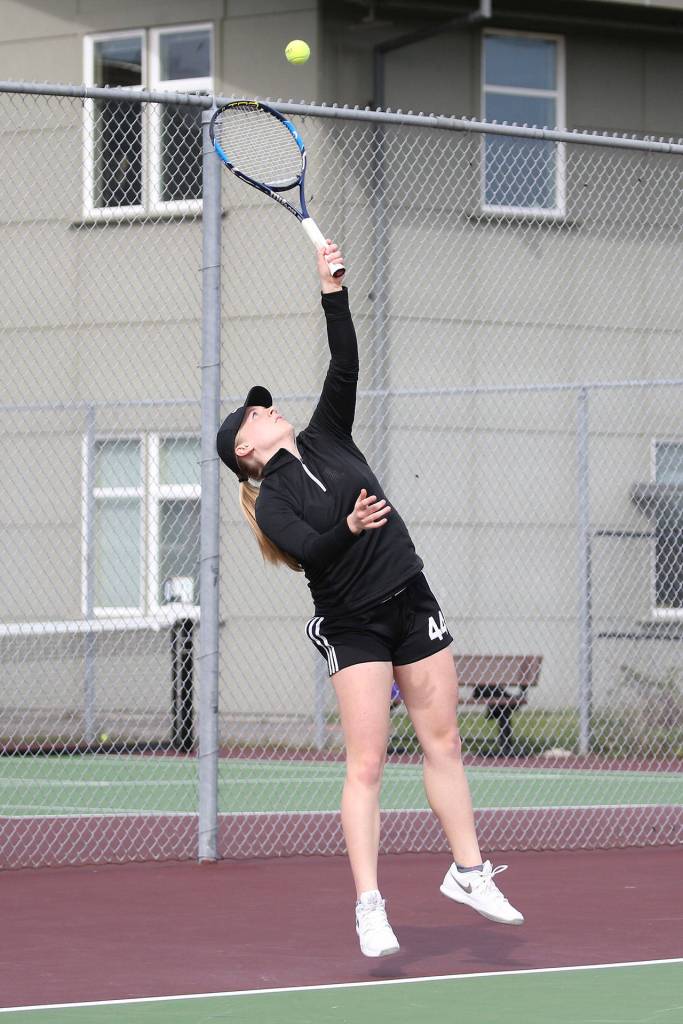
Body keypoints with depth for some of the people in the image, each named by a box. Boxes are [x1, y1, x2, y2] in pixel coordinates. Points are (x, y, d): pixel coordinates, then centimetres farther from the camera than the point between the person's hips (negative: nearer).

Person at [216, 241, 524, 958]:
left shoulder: (326, 440, 8)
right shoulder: (273, 501, -6)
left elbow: (345, 367, -1)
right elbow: (310, 551, -22)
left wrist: (333, 295, -8)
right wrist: (348, 529, -38)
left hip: (412, 604, 5)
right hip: (353, 625, -5)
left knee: (443, 742, 9)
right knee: (366, 764, -8)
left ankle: (468, 871, 19)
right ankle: (369, 909, -8)